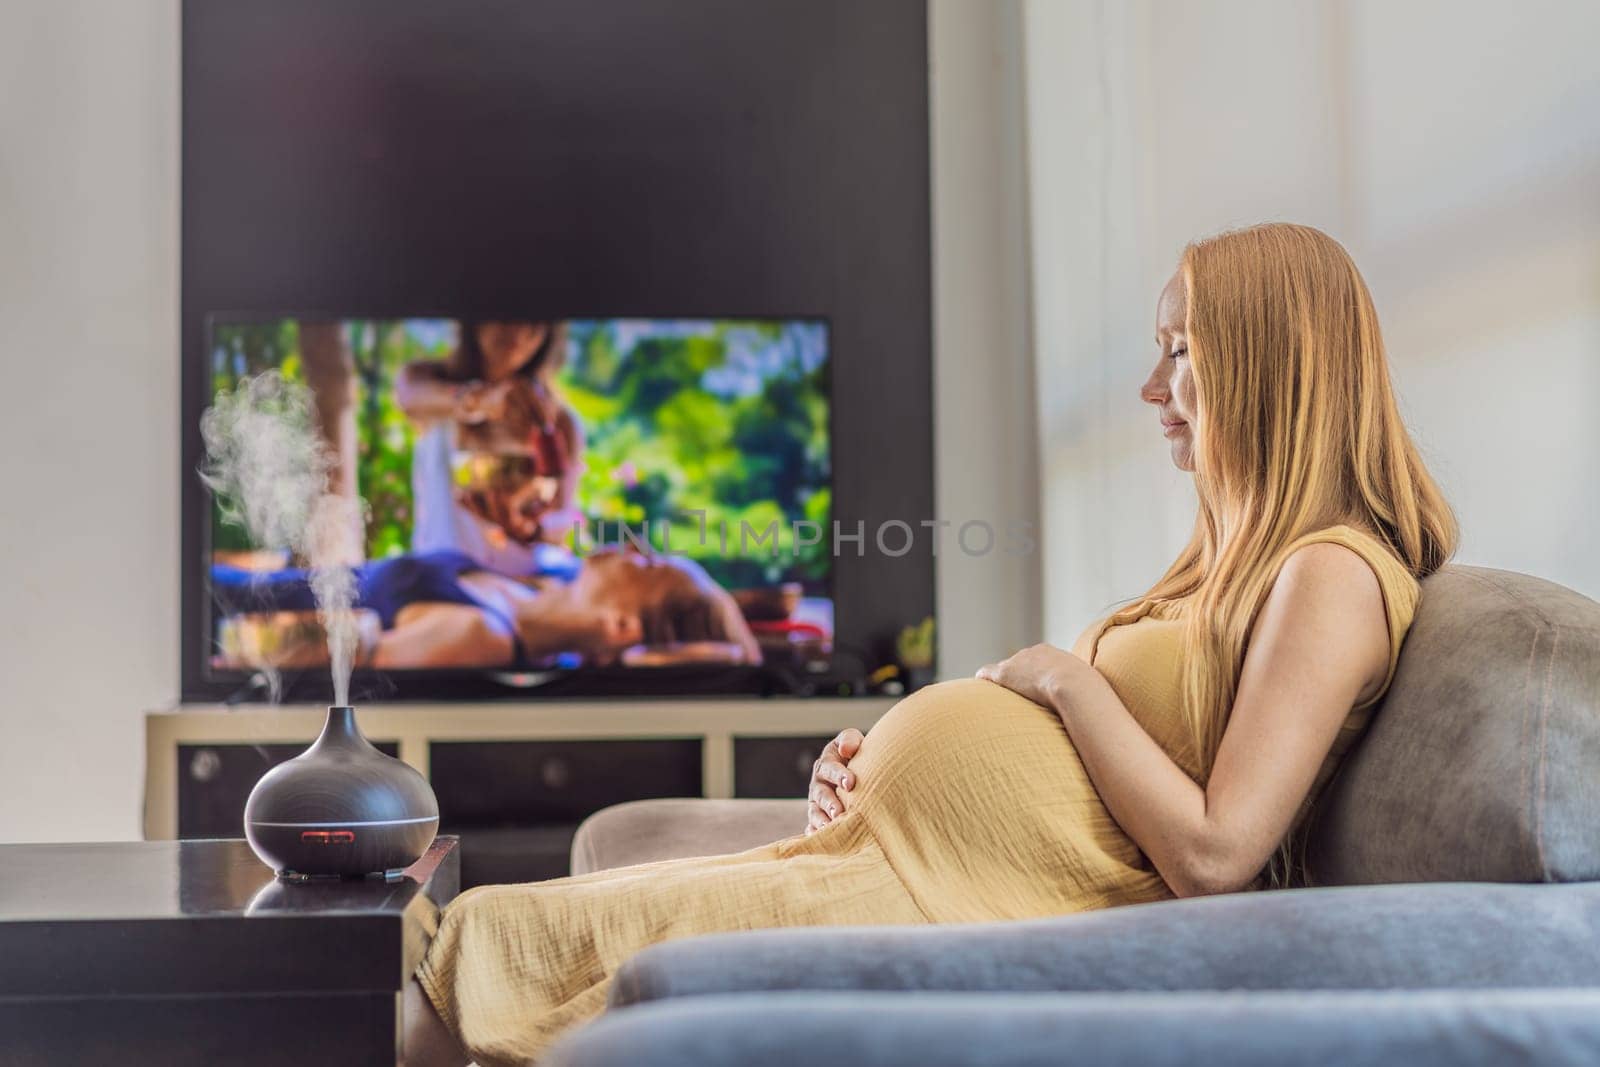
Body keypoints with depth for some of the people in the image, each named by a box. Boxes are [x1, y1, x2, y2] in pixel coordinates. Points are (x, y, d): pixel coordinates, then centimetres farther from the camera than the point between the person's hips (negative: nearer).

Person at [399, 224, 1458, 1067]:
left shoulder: (1331, 576, -11)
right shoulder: (1243, 555, 20)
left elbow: (1213, 858, -19)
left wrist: (1069, 681, -9)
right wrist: (881, 759, 6)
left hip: (972, 900, -10)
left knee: (499, 944, -10)